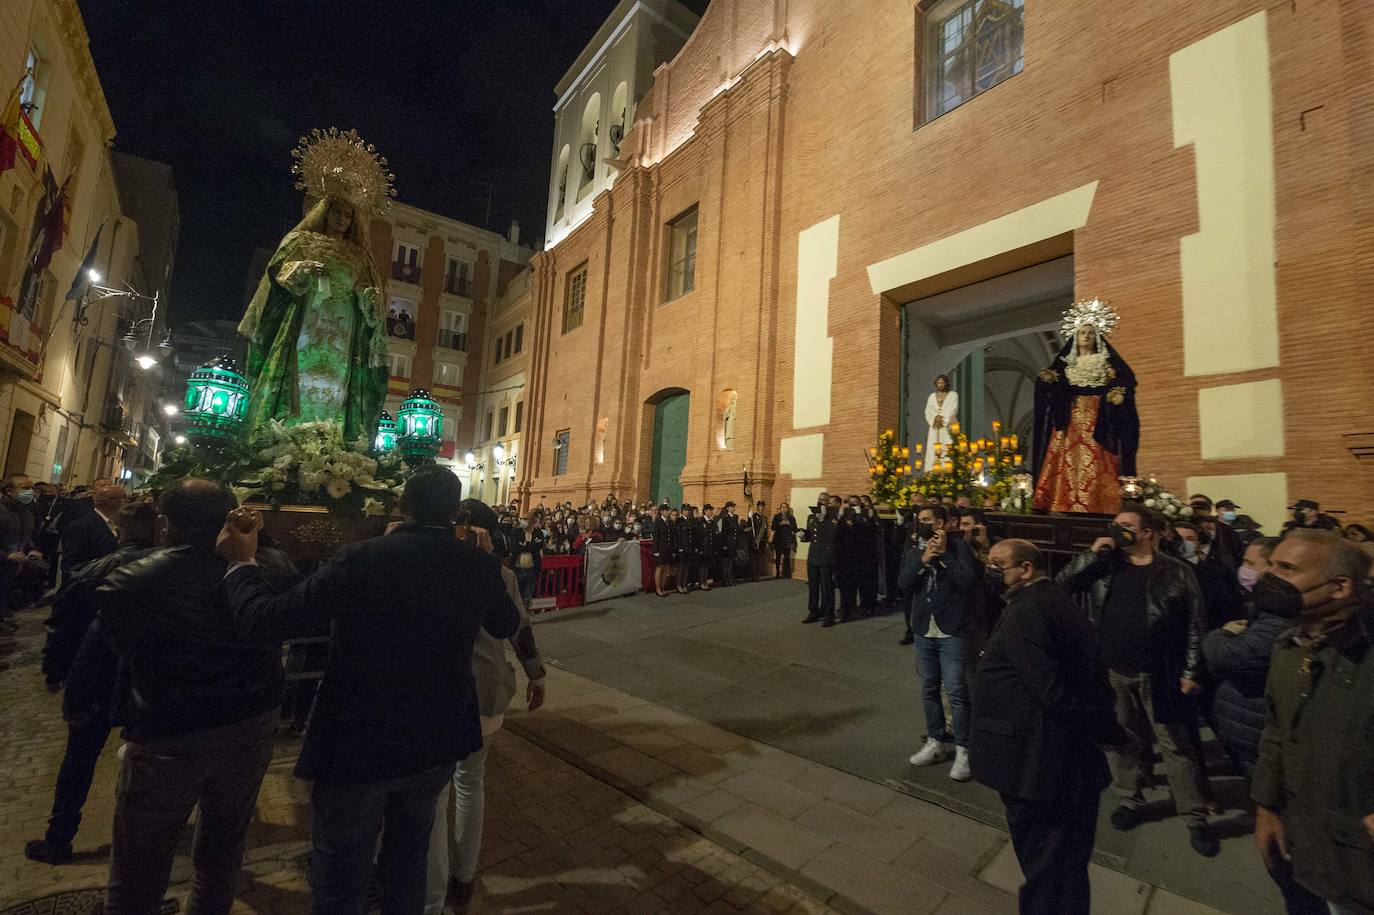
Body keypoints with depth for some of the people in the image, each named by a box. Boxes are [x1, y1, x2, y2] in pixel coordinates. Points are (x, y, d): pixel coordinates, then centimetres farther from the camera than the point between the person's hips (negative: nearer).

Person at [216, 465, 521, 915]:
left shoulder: (361, 558, -22)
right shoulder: (478, 563, -10)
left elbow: (264, 619, -19)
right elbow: (507, 625, 7)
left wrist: (240, 562, -2)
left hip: (357, 743, -3)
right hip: (437, 743, 4)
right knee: (408, 861, 27)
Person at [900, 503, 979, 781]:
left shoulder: (958, 547, -7)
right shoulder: (913, 552, 5)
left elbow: (968, 582, -19)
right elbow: (903, 585, -5)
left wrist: (944, 554, -20)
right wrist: (922, 561, -17)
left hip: (951, 632, -5)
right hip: (923, 631, 5)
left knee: (956, 692, -1)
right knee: (928, 690, 14)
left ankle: (963, 750, 13)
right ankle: (935, 742, 29)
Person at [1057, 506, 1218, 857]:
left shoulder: (1176, 572, -3)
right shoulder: (1103, 566, 4)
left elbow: (1194, 625, -2)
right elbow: (1061, 585, -4)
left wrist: (1190, 672, -6)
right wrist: (1093, 552, -10)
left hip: (1160, 676, -2)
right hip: (1111, 673, 3)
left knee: (1177, 747, 7)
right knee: (1123, 740, 16)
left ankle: (1195, 818, 22)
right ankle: (1130, 799, 33)